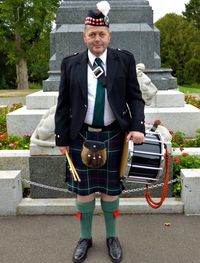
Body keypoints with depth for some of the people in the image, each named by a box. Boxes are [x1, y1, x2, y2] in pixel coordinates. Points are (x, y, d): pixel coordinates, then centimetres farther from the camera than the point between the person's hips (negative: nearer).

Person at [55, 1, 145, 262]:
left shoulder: (125, 60, 0)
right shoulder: (70, 63, 1)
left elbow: (135, 97, 1)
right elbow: (63, 105, 2)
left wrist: (137, 127, -12)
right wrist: (62, 138, 0)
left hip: (114, 136, 0)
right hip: (82, 137, 1)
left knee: (110, 189, 11)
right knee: (83, 190, 10)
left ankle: (112, 237, 32)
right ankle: (85, 237, 31)